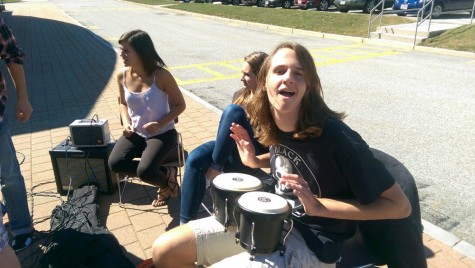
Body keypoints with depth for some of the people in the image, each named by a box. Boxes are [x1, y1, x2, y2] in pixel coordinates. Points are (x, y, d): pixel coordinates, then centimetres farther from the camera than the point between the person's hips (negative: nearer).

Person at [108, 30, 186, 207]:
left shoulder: (161, 76, -20)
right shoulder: (122, 75, -5)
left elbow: (180, 105, -10)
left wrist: (161, 123, -23)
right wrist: (126, 123, -6)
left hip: (162, 133, -5)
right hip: (136, 133, 6)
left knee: (144, 171, -26)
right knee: (114, 163, -17)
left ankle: (165, 182, 12)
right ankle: (166, 173, 2)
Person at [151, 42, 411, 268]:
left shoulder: (335, 136, -26)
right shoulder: (270, 123, -6)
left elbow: (400, 205, -18)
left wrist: (319, 207, -25)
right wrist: (256, 161, -1)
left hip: (309, 245, -6)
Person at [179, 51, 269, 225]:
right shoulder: (240, 94, 10)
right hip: (228, 149, 6)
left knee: (233, 111, -28)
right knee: (195, 159, -24)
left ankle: (214, 170, -17)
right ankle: (186, 222, -18)